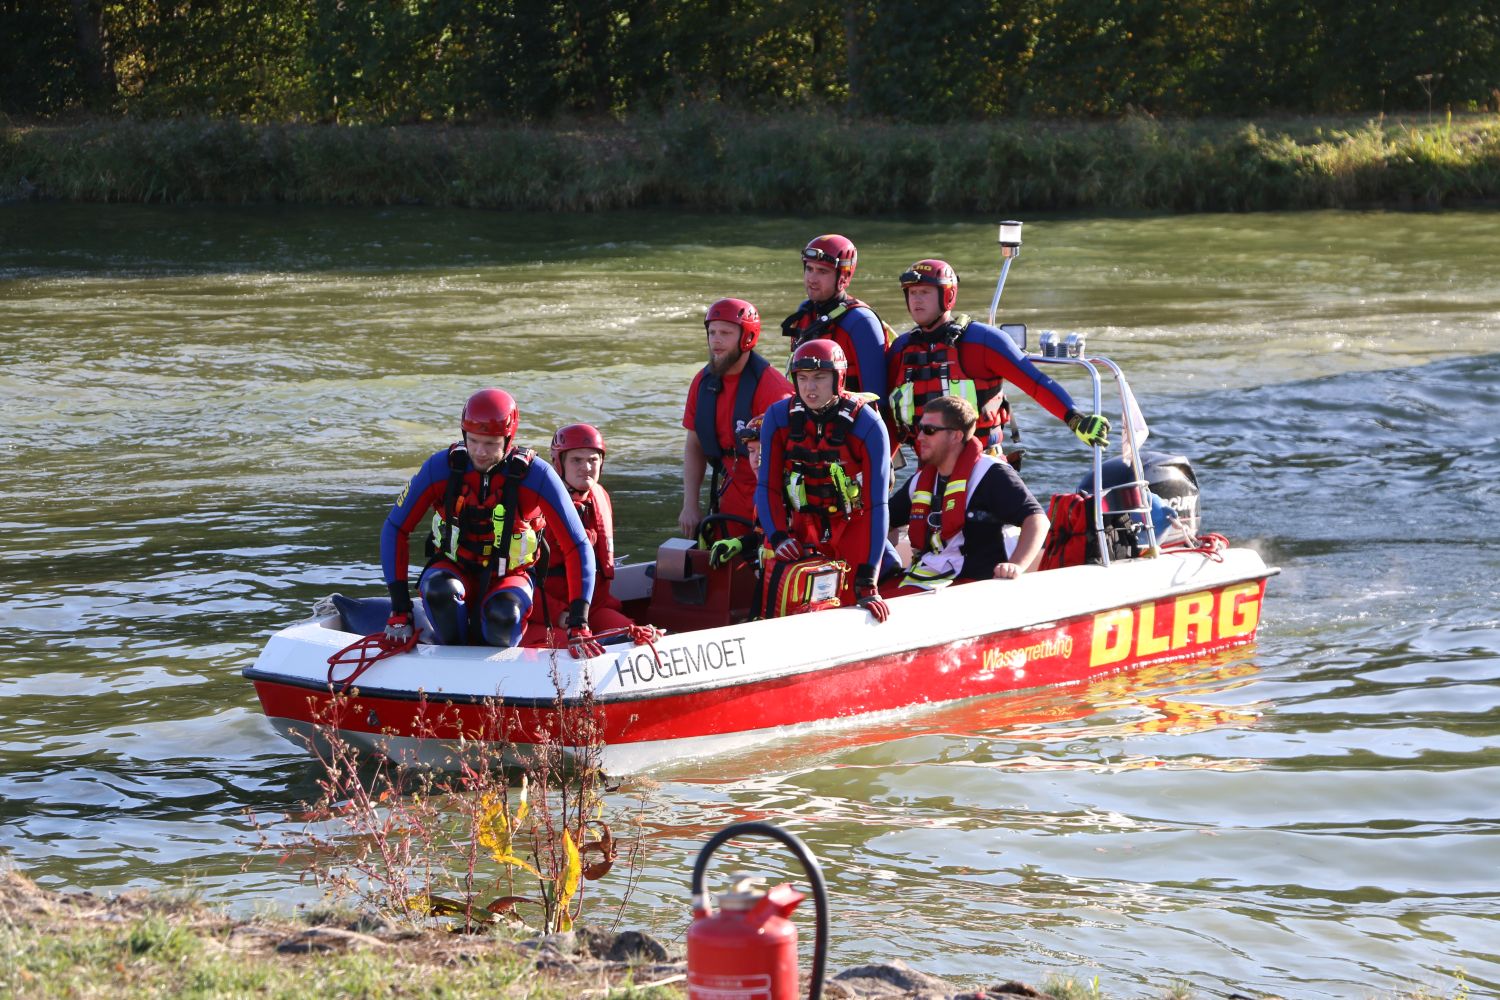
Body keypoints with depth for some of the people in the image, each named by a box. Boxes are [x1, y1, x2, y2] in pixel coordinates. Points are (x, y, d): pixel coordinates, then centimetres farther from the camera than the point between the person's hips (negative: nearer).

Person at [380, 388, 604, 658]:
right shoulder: (440, 468, -15)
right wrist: (399, 610, -11)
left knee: (502, 615, -36)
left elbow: (577, 548, -15)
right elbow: (396, 530, -4)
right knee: (442, 590, -35)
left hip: (508, 577, -1)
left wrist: (578, 626, -23)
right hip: (453, 569, 1)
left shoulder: (536, 476, -19)